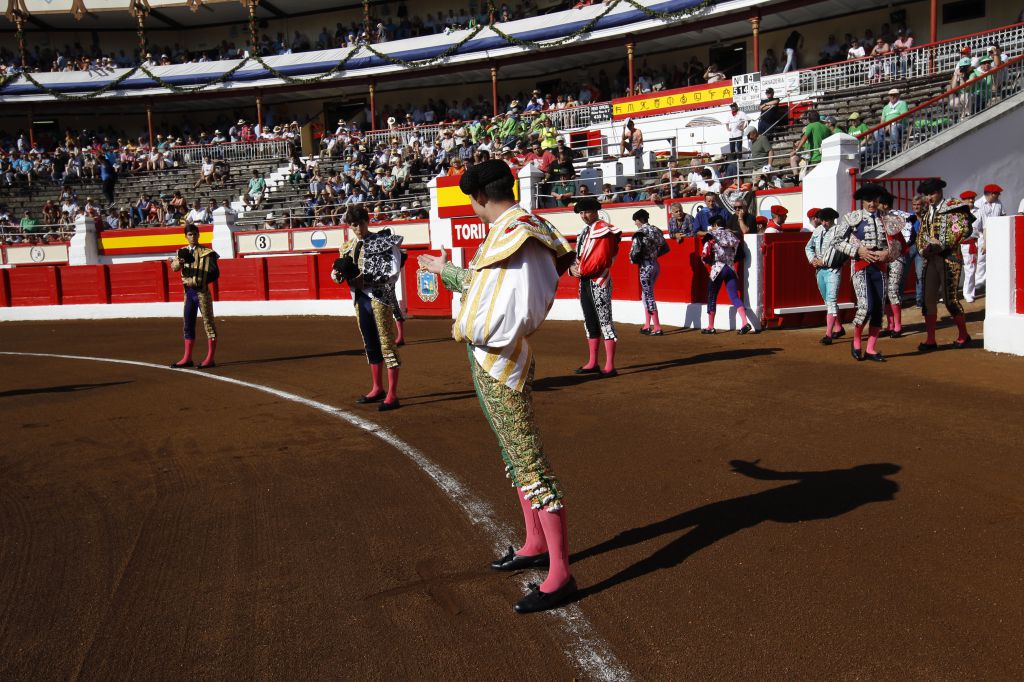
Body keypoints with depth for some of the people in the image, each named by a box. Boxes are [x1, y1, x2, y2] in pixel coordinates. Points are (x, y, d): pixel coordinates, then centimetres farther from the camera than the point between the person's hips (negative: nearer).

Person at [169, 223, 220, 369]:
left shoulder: (206, 252, -3)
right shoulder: (182, 252, 11)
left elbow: (214, 273, -6)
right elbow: (174, 267, -4)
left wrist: (197, 281, -13)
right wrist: (180, 261, -26)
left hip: (202, 291, -6)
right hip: (188, 291, 6)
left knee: (208, 322, -3)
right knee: (188, 325, 10)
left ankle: (210, 358, -1)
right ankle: (187, 358, 17)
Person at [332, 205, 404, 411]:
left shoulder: (383, 241, -7)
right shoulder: (347, 247, 13)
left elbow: (393, 274, -12)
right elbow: (341, 274, 16)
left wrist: (366, 278, -20)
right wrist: (337, 274, -8)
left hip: (379, 297, -7)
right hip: (359, 298, 7)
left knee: (387, 344, -7)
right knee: (370, 345, 15)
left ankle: (392, 395, -6)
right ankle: (377, 388, 28)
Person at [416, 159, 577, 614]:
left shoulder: (516, 239, -22)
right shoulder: (505, 234, 9)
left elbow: (513, 318, -31)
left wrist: (464, 329, -15)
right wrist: (445, 270, 39)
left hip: (500, 368, -11)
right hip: (489, 366, 11)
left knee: (530, 465, -4)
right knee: (515, 457, 21)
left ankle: (560, 576, 5)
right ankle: (536, 546, 39)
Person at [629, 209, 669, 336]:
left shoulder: (640, 233, -14)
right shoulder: (656, 230, 9)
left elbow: (635, 251, -22)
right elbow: (665, 248, 14)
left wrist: (633, 260, -3)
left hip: (645, 266, -8)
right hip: (655, 265, 8)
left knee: (649, 296, -3)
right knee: (646, 295, 18)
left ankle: (657, 328, -3)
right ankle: (647, 325, 22)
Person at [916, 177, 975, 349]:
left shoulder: (953, 207, -4)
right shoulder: (927, 213, 16)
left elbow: (964, 229, -13)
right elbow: (921, 234, 19)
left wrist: (942, 245, -18)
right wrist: (922, 249, -1)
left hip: (948, 259, -6)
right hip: (930, 259, 6)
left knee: (950, 298, -5)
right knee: (928, 298, 2)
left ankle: (963, 336, 13)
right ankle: (930, 340, 8)